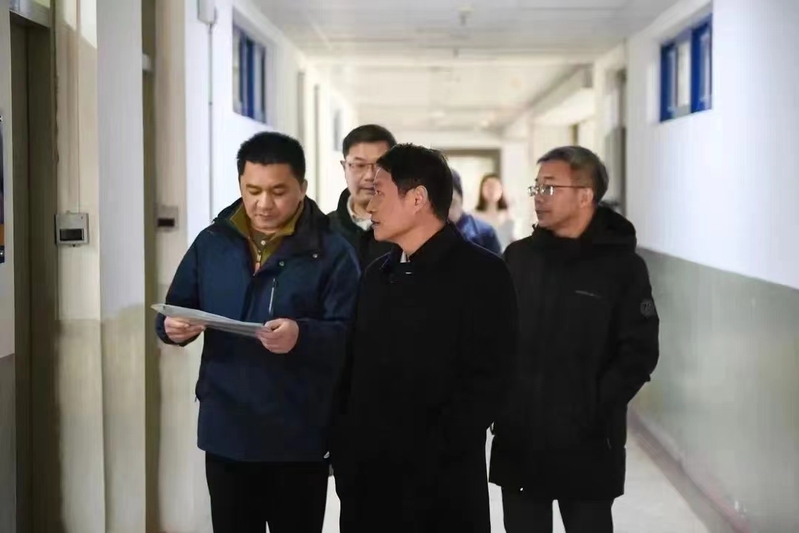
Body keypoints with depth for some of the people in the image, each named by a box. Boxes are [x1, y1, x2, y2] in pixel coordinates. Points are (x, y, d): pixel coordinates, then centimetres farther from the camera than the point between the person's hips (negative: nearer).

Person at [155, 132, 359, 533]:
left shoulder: (331, 252, -6)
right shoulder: (212, 242, 7)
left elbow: (349, 336, -13)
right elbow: (175, 308, 11)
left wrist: (303, 336, -32)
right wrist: (173, 328, -12)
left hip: (298, 436, -3)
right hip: (226, 432, 4)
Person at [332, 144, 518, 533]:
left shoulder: (481, 275, -7)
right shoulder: (375, 276, 14)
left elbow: (486, 383, -14)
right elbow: (354, 372, 14)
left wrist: (430, 459, -18)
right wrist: (343, 451, 2)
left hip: (442, 487, -6)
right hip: (366, 480, 6)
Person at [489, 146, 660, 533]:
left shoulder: (622, 266, -4)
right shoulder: (518, 257, 8)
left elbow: (639, 353, -9)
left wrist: (594, 409, -16)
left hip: (586, 445, -3)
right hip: (517, 440, 4)